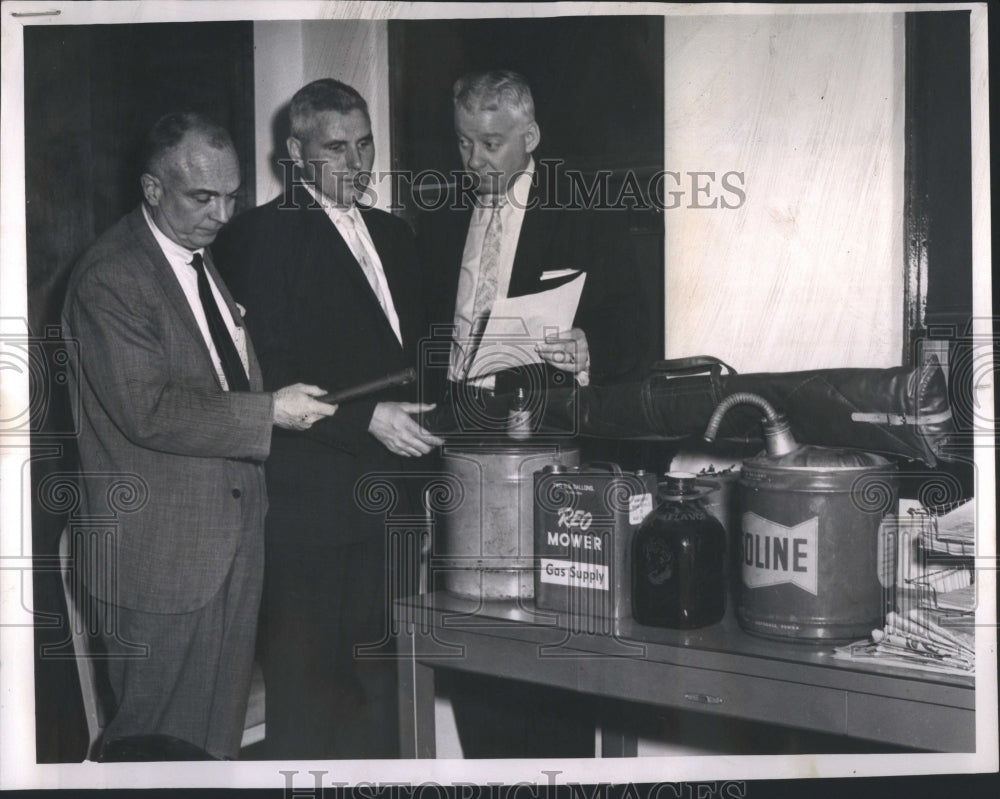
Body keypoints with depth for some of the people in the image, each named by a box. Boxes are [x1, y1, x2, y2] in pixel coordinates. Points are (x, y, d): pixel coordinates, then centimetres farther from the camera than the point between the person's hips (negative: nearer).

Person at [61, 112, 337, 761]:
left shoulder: (213, 256, 12)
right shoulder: (109, 278, -16)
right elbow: (149, 412, -23)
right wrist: (270, 413, -22)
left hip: (236, 525, 8)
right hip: (164, 547, -8)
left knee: (219, 729, 18)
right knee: (157, 736, 6)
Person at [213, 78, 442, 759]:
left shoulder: (394, 235, 17)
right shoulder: (262, 235, -6)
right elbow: (267, 375, -13)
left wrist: (421, 417, 7)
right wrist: (366, 417, -20)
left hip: (389, 494, 7)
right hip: (311, 496, -6)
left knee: (382, 676, 13)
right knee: (308, 678, 1)